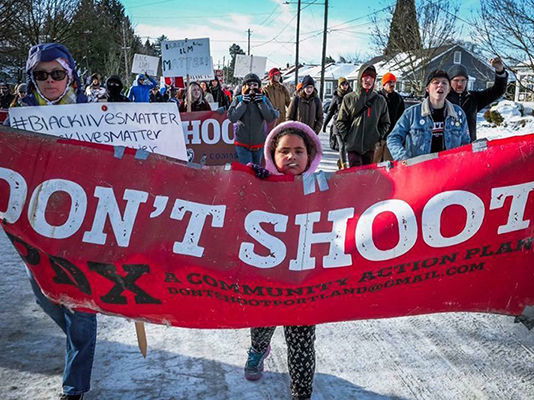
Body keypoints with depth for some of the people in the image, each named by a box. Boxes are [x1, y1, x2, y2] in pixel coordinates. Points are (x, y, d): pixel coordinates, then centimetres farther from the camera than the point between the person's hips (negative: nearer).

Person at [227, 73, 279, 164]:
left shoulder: (264, 99, -1)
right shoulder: (238, 99, -4)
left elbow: (271, 118, -12)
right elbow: (232, 118, -16)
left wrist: (260, 101, -16)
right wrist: (244, 102, -18)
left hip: (259, 143, 2)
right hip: (242, 144, -2)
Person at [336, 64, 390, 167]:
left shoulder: (380, 100, 8)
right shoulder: (349, 98, 2)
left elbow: (385, 123, 15)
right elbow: (340, 122, 4)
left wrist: (378, 137, 2)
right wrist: (347, 137, -6)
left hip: (371, 148, 3)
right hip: (352, 147, -2)